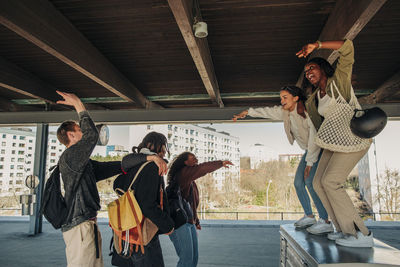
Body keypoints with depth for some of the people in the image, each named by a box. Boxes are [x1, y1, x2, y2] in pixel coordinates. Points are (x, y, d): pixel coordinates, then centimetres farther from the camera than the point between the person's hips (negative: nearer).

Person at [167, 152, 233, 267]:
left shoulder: (191, 182, 18)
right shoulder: (183, 173, -11)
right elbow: (203, 168, -25)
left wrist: (196, 221, 26)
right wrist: (221, 163, -13)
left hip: (189, 223, 10)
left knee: (194, 258, 11)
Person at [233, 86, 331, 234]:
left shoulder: (307, 112, -25)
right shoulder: (285, 112, -2)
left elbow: (315, 137, -25)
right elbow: (268, 112, 8)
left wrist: (310, 162, -24)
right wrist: (247, 112, 6)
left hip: (321, 149, -8)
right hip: (309, 151, 8)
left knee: (310, 181, -21)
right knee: (298, 183, 2)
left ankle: (325, 222, -15)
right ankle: (309, 216, 15)